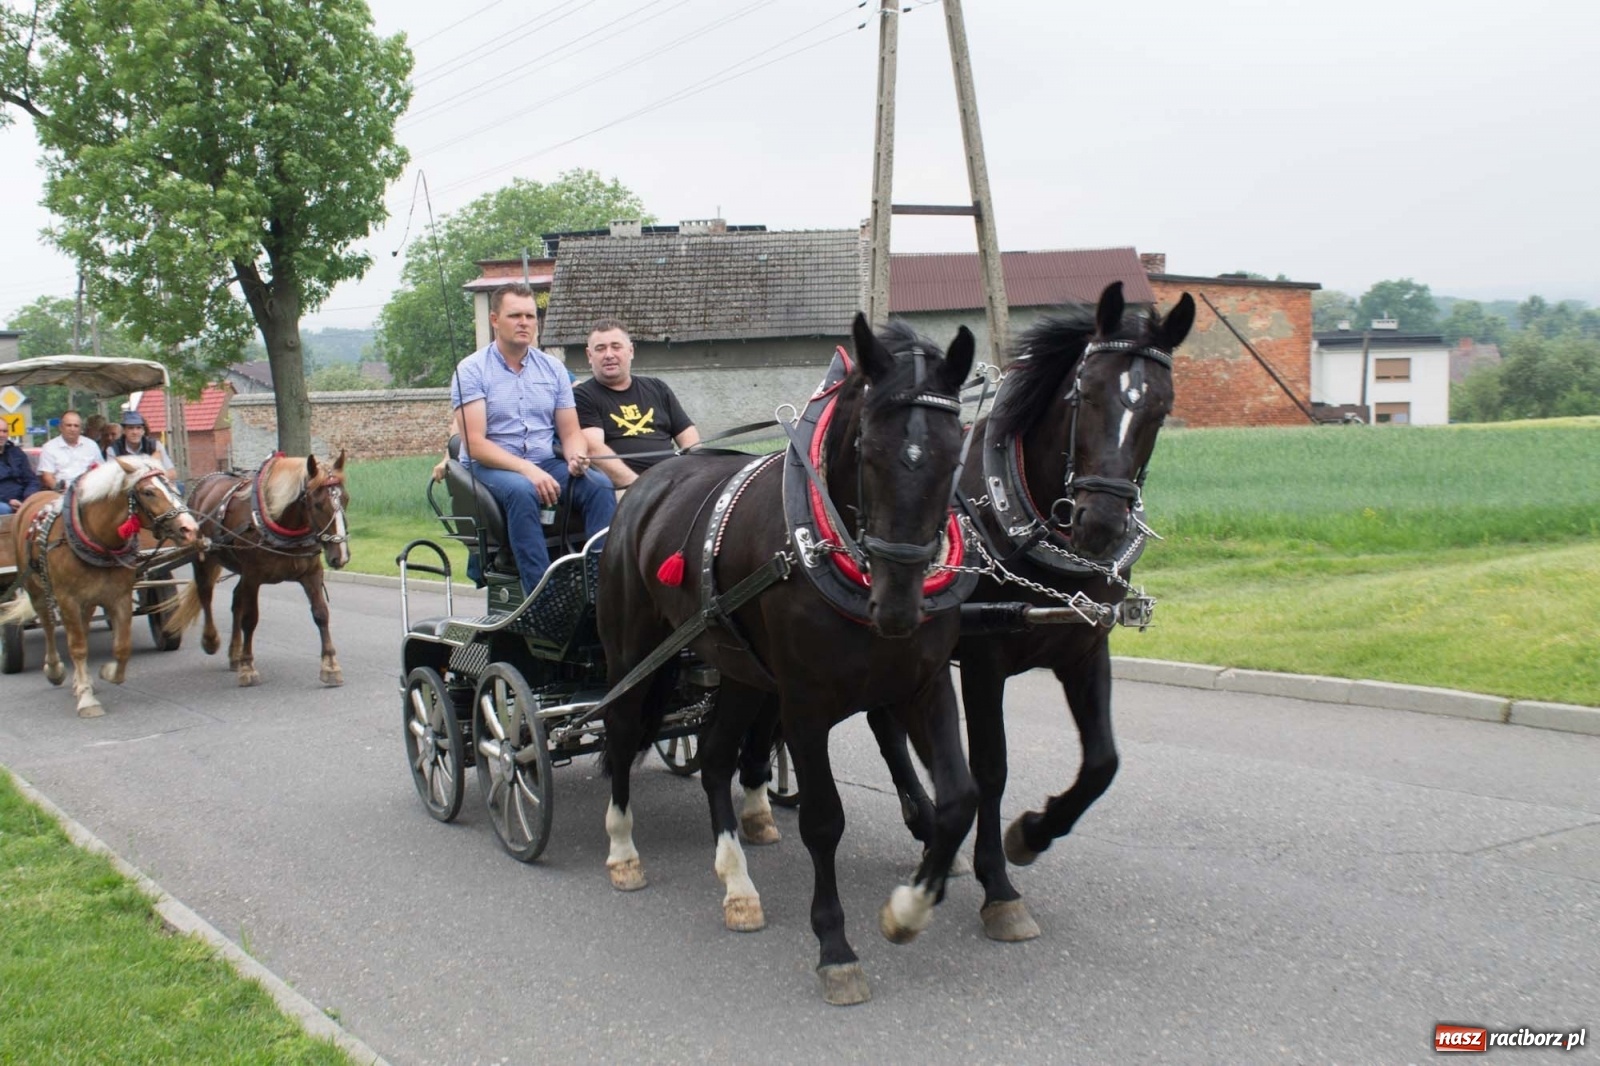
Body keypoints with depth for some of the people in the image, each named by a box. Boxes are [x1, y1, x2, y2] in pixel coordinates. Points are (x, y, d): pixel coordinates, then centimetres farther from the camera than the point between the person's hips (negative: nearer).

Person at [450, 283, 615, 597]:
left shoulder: (553, 369, 13)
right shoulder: (472, 370, -2)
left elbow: (571, 432, 11)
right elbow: (475, 443, -11)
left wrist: (577, 457, -14)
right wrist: (527, 469, -24)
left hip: (546, 465, 4)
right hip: (490, 467, -4)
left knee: (599, 485, -25)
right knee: (521, 491, -38)